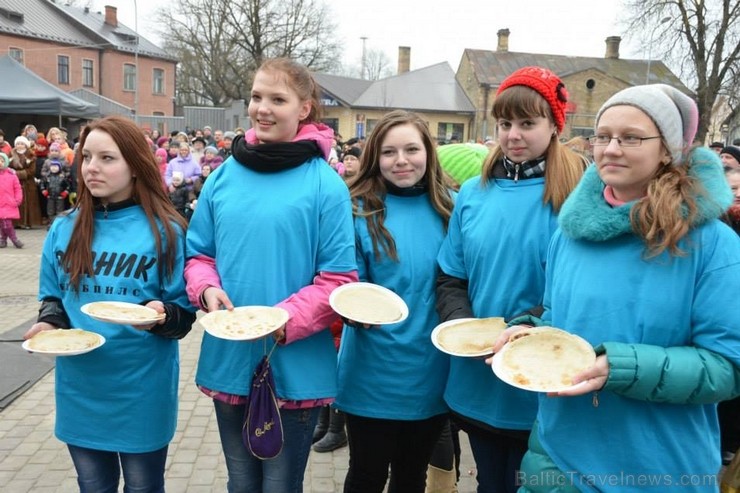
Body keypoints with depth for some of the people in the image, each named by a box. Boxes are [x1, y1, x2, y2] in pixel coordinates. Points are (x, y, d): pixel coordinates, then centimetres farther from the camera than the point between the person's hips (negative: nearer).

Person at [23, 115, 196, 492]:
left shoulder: (165, 230, -9)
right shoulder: (64, 229, 2)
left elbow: (184, 313, -7)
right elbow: (52, 297, 11)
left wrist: (160, 316, -28)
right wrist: (48, 323, -10)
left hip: (141, 389, -3)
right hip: (80, 388, 4)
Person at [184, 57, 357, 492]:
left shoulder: (325, 184, -11)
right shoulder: (224, 177, 3)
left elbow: (339, 280, -11)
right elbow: (199, 254, 10)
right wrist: (207, 289, -10)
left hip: (295, 370, -4)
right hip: (228, 363, 4)